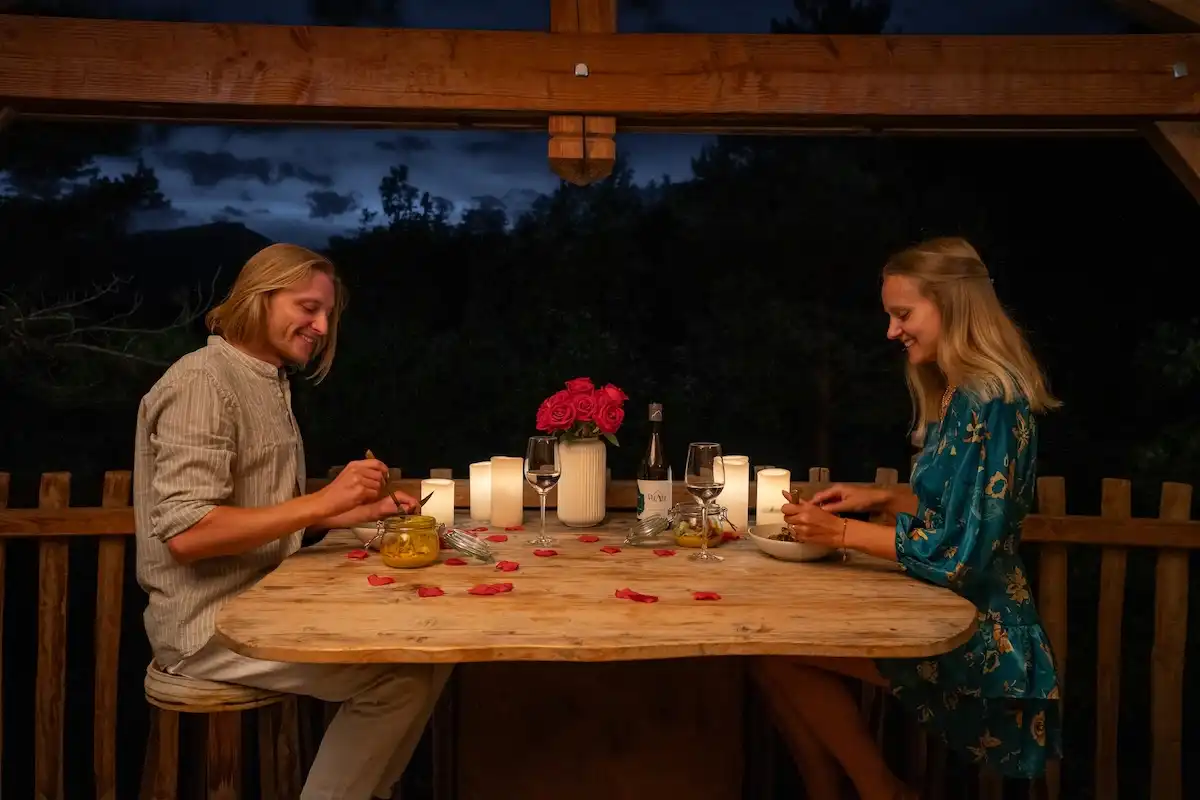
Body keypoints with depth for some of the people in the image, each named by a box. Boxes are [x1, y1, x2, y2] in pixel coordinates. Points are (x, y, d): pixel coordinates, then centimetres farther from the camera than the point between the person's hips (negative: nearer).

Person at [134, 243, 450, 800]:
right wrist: (324, 501, -24)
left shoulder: (269, 384, 13)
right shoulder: (202, 381, -15)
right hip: (211, 625, -9)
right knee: (403, 673, -18)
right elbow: (186, 533, -24)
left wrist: (365, 510, 4)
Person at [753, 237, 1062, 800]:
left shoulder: (989, 401, -19)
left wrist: (843, 532, -17)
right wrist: (883, 500, 6)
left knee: (777, 649, -14)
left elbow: (959, 551, -23)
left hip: (978, 633, -9)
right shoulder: (960, 394, 11)